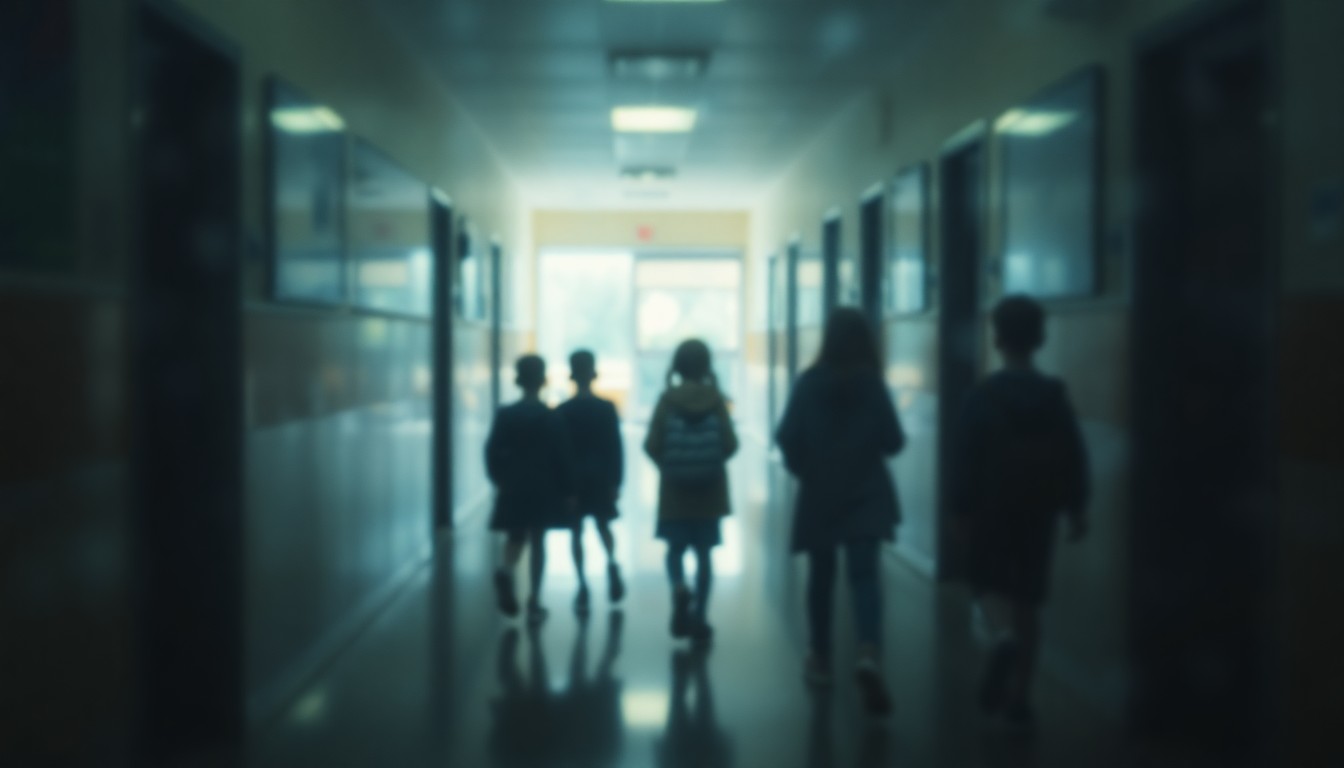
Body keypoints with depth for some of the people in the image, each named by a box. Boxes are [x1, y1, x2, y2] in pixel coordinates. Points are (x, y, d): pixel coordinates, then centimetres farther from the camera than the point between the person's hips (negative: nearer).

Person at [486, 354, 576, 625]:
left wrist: (500, 480, 14)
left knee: (516, 538, 16)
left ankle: (507, 570, -16)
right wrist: (568, 491, 1)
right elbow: (564, 457, -6)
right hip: (544, 489, -1)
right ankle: (534, 602, 7)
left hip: (512, 488, 1)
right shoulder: (553, 417, -7)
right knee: (537, 541, 6)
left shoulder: (504, 415, -2)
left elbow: (492, 452, 0)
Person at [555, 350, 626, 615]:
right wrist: (616, 482, 2)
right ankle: (611, 562, -12)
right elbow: (616, 449, -4)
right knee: (603, 525, 16)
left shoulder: (561, 411, -3)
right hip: (601, 477, 1)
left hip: (572, 479, -1)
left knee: (577, 532, 6)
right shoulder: (606, 408, -3)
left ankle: (583, 586, -1)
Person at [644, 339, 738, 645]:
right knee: (704, 553, 9)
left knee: (675, 549, 13)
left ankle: (679, 588, -16)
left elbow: (652, 445, -11)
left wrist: (667, 466, 8)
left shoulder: (667, 399, -7)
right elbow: (730, 445, -9)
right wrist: (712, 462, 11)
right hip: (710, 490, 1)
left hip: (674, 490, 0)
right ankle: (699, 619, 9)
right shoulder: (716, 398, -5)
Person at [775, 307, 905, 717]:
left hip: (819, 493, 1)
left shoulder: (809, 382, -5)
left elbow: (786, 436, -8)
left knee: (821, 576, 14)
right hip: (866, 495, 0)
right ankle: (869, 655, -26)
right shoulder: (873, 383, -4)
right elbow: (894, 441, -3)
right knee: (864, 574, -4)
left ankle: (821, 660, 23)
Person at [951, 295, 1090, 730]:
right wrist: (1076, 509, 8)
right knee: (1028, 601, 9)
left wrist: (961, 510, -1)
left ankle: (1004, 636, -21)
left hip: (991, 509, -2)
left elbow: (965, 460, -9)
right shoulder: (1054, 396, -1)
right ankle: (1019, 699, 11)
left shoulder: (982, 396, -8)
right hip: (1038, 510, 2)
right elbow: (1074, 459, 0)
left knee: (988, 584, 14)